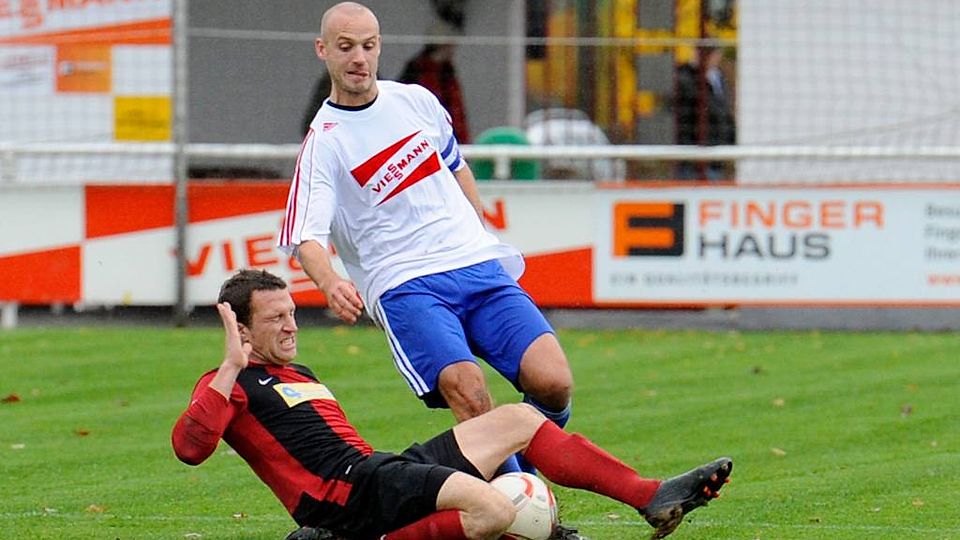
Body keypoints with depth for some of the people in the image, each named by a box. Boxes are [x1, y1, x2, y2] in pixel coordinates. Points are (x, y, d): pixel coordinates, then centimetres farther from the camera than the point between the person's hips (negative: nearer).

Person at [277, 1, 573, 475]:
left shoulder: (417, 101, 13)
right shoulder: (322, 143, -2)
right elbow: (306, 237, -13)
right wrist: (330, 283, -33)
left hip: (477, 265, 4)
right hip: (404, 288, -4)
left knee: (553, 383, -15)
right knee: (468, 393, -30)